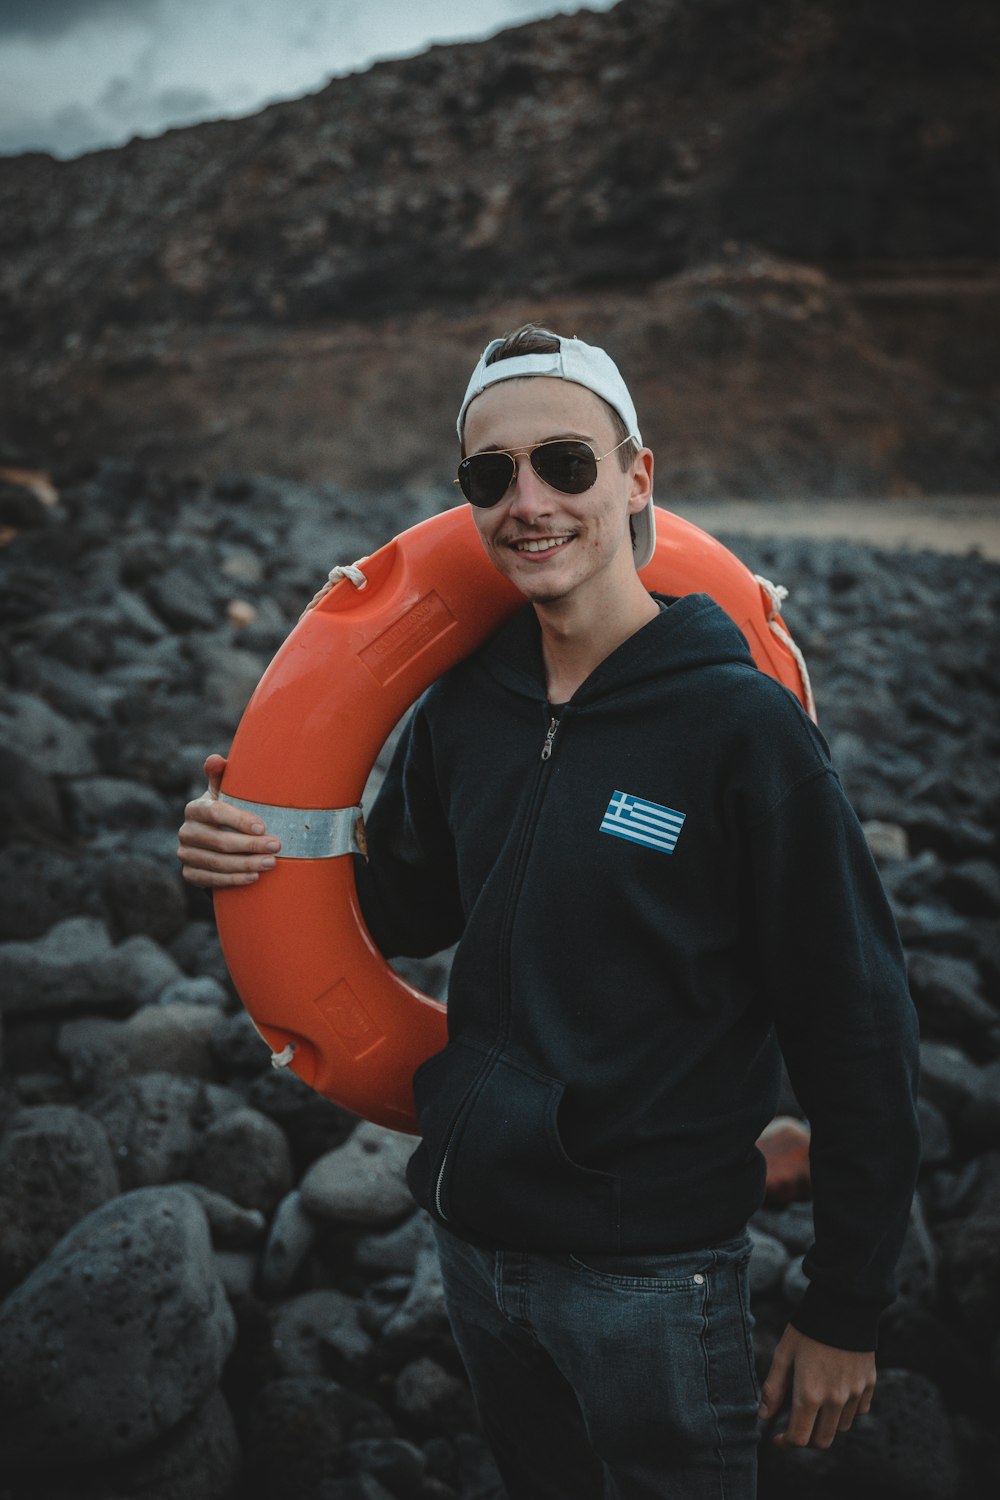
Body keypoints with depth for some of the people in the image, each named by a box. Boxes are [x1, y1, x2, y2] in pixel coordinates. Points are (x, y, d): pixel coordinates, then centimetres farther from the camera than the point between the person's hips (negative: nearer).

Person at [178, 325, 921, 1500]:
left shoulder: (738, 722, -18)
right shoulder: (462, 706, -1)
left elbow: (856, 1032, -13)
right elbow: (396, 913, 13)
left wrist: (844, 1313, -8)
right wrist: (250, 860, -7)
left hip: (651, 1270, -5)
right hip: (472, 1233, 6)